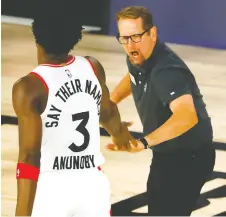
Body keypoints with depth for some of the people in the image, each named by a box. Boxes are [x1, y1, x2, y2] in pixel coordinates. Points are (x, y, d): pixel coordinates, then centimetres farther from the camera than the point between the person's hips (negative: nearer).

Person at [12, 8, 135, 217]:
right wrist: (119, 133, 47)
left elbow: (30, 156, -19)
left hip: (50, 187, -5)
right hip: (92, 184, 5)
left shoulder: (30, 87, -15)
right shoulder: (93, 68, 3)